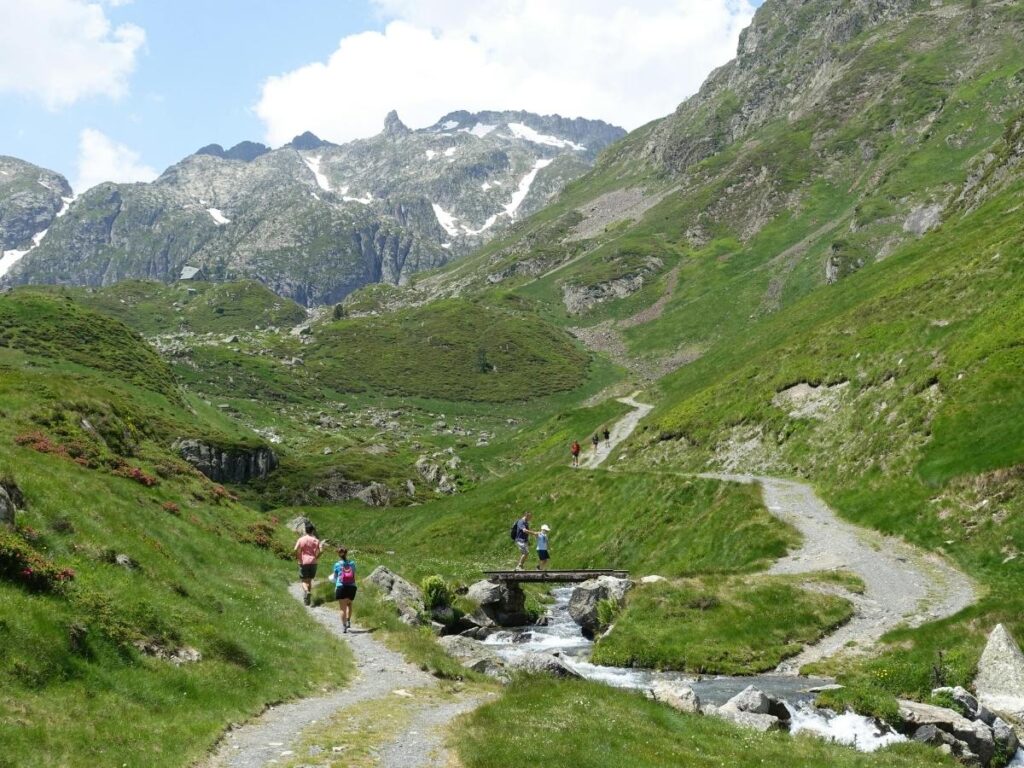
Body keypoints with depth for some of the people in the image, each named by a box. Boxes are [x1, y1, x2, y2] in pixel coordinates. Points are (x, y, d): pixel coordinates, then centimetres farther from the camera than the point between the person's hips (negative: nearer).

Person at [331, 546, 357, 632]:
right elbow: (354, 576, 9)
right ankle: (348, 621, 13)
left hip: (341, 587, -2)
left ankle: (344, 626, -2)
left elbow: (335, 577, 11)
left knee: (343, 608, 3)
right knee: (349, 604, 26)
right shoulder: (352, 563, 6)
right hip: (352, 586, 2)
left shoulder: (337, 565, 3)